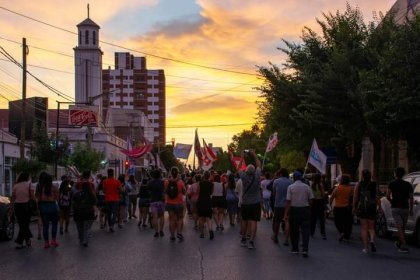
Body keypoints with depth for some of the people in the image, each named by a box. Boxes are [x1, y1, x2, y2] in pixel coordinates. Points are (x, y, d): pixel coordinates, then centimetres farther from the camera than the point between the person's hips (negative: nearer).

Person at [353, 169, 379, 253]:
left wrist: (354, 208, 5)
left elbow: (355, 197, -1)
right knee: (371, 227, 13)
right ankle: (372, 240, -15)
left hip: (361, 208, -1)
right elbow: (377, 197, 1)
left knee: (364, 227, 4)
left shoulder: (359, 185, 0)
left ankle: (365, 247, 2)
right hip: (372, 208, 1)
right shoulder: (374, 185, 3)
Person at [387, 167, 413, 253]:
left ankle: (404, 246, -18)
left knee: (399, 227, -8)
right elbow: (411, 198, 3)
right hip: (405, 208, 3)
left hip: (395, 208, -3)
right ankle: (399, 243, 33)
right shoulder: (408, 185, 7)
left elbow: (388, 196, -9)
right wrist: (411, 209, 9)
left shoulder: (392, 184, -1)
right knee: (402, 227, 17)